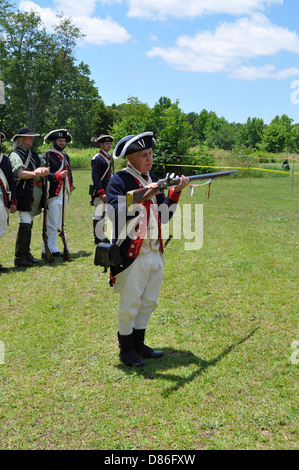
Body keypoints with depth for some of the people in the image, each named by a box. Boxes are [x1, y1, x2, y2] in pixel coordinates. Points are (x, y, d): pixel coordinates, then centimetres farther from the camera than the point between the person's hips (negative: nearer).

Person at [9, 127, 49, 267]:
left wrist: (41, 170, -14)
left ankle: (26, 253, 23)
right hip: (24, 193, -8)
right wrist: (36, 173, -30)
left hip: (36, 193, 8)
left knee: (29, 224, 14)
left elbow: (46, 169, 8)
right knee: (25, 225, -10)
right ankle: (19, 258, -5)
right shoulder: (15, 155, -5)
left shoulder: (34, 154, 19)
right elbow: (20, 173, -21)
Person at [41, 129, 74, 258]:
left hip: (64, 195, 8)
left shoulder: (66, 156, 19)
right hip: (53, 194, -8)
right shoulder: (48, 156, -6)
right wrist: (58, 175, -26)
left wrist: (70, 186, 16)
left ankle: (53, 249, 21)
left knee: (57, 223, 13)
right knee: (52, 223, -8)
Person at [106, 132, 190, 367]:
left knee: (149, 302, 16)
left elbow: (164, 215, 11)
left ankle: (139, 344, 32)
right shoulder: (119, 181, -9)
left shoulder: (153, 180, 13)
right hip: (132, 253, -7)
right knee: (130, 304, 3)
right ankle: (126, 349, 21)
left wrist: (175, 192, -1)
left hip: (155, 252, 7)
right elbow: (116, 213, -24)